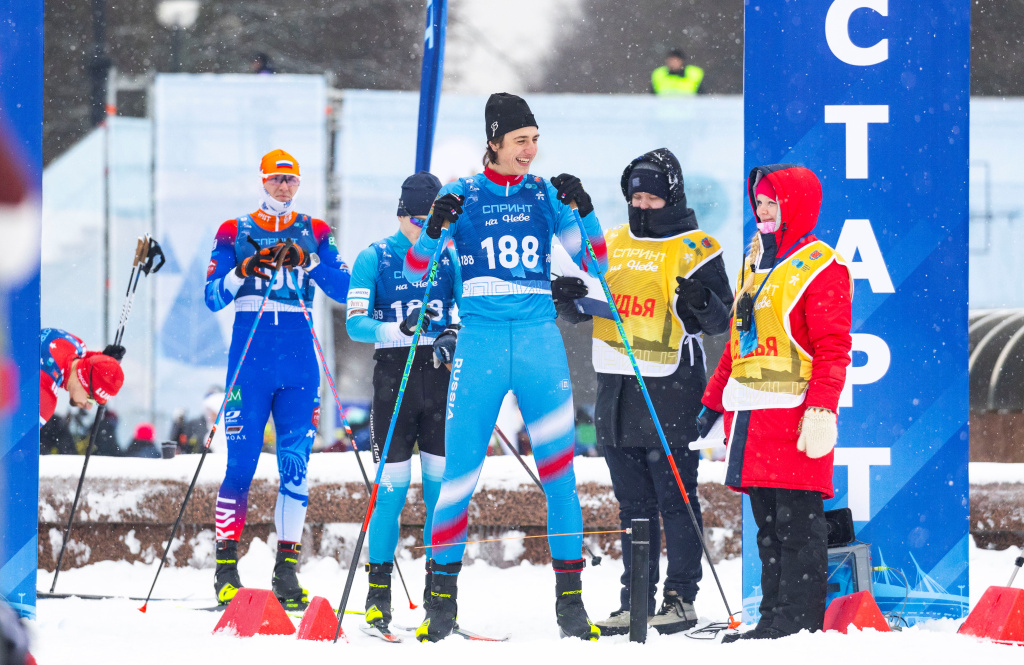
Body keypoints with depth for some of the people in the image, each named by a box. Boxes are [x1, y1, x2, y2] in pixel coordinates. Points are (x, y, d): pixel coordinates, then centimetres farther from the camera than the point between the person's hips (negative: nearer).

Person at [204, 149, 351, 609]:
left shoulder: (314, 234, 13)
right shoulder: (234, 234, 9)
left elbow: (343, 290, 1)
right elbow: (213, 298, 1)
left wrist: (307, 260, -14)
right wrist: (243, 270, -16)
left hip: (299, 362, 2)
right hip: (249, 359, -2)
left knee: (296, 464, -2)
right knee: (241, 463, -7)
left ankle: (286, 569, 1)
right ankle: (227, 567, -2)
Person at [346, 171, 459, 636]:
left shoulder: (449, 258, 8)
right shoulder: (374, 259, 0)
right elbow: (355, 324, -7)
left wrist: (456, 337, -11)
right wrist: (400, 329, -25)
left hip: (441, 378, 3)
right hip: (394, 379, -3)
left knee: (441, 485, 0)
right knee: (393, 488, -6)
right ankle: (379, 590, 3)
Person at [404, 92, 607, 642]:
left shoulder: (544, 195, 9)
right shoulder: (463, 196, 3)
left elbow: (593, 261, 5)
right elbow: (414, 272, 1)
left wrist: (583, 209, -10)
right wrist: (433, 230, -18)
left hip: (539, 338, 2)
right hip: (480, 339, -2)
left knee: (559, 465, -4)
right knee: (460, 469, -4)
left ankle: (569, 597, 1)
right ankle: (442, 593, 7)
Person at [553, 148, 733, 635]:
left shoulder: (695, 249, -3)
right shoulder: (611, 244, 14)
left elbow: (719, 321, -6)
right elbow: (580, 309, 21)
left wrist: (700, 301, -28)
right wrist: (566, 296, -2)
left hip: (669, 392, -6)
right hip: (616, 390, 6)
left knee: (675, 498, -4)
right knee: (633, 502, 11)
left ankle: (681, 598, 0)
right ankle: (635, 599, 15)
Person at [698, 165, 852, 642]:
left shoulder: (821, 268, -7)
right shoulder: (755, 262, 19)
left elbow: (832, 350, -13)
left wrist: (821, 410, -23)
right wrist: (713, 401, 25)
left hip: (795, 417, -8)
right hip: (749, 417, 8)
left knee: (797, 522, -7)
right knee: (768, 524, 9)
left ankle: (800, 620, -6)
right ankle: (774, 617, 12)